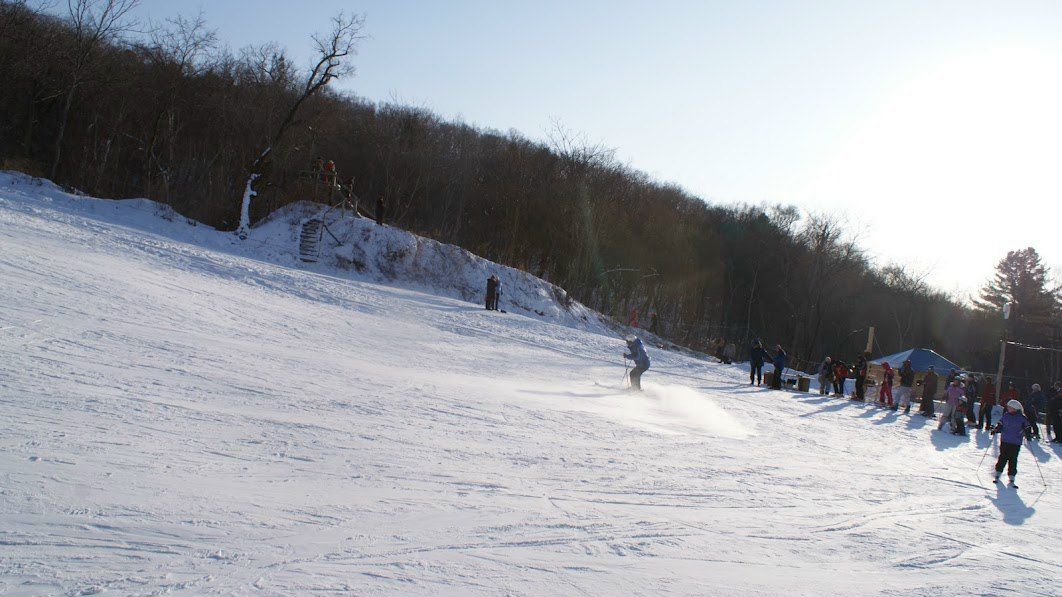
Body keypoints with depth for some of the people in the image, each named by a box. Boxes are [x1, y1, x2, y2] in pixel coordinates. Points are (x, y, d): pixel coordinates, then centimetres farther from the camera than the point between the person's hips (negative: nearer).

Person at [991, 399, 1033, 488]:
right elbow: (1000, 425, 13)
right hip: (1004, 441, 2)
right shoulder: (1005, 415, 3)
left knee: (1013, 460, -1)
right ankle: (997, 476, 16)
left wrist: (1027, 434, -13)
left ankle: (1011, 479, 7)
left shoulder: (1022, 418, -3)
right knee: (1002, 458, 4)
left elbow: (1026, 428, 4)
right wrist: (995, 430, -1)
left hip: (1016, 443, -2)